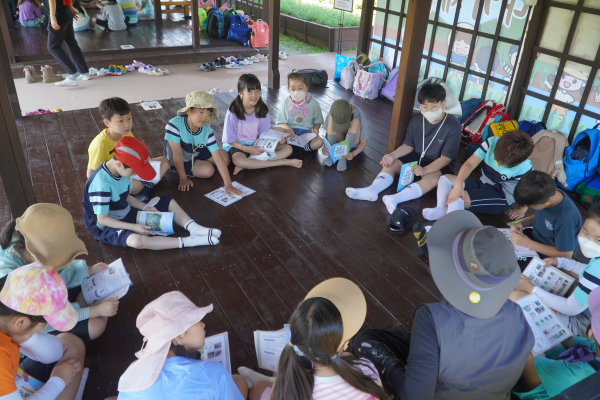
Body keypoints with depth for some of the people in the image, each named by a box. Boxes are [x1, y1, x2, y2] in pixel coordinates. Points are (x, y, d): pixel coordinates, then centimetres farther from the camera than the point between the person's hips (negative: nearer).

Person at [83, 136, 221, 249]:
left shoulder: (120, 171, -5)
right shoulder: (101, 183, -31)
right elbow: (102, 219, -25)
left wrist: (145, 207, -4)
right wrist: (133, 227, -26)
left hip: (126, 213, 9)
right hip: (106, 226, -9)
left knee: (168, 201, 5)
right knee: (138, 240, -41)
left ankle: (194, 228, -14)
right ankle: (189, 241, -36)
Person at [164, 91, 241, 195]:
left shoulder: (207, 131, -24)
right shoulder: (175, 125, -38)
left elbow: (218, 159, -26)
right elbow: (177, 155, -30)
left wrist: (228, 184, -33)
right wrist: (183, 178, -23)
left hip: (195, 152, 5)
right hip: (179, 161, -5)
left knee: (225, 158, 3)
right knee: (208, 170, -19)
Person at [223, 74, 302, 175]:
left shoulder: (263, 111, -2)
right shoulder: (233, 112, -14)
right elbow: (230, 139, -11)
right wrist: (246, 149, -25)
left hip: (257, 145, 5)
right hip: (237, 145, -4)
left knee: (287, 148, -13)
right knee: (238, 160, -41)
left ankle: (245, 165, -30)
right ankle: (283, 162, -30)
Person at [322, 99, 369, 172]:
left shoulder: (360, 116, -28)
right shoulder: (333, 113, -21)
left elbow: (364, 143, -21)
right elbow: (327, 133, -10)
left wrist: (353, 154, -39)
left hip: (353, 143, -2)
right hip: (337, 142, 2)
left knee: (355, 122, -31)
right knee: (332, 118, -24)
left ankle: (343, 157, -27)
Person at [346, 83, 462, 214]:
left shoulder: (453, 126, -19)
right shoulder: (416, 119, -5)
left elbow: (445, 158, -20)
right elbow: (408, 145, 3)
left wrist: (425, 170, -35)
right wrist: (393, 155, -16)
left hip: (438, 164, -6)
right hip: (416, 156, 6)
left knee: (432, 178, -36)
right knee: (391, 165, -14)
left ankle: (395, 199, -56)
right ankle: (371, 190, -36)